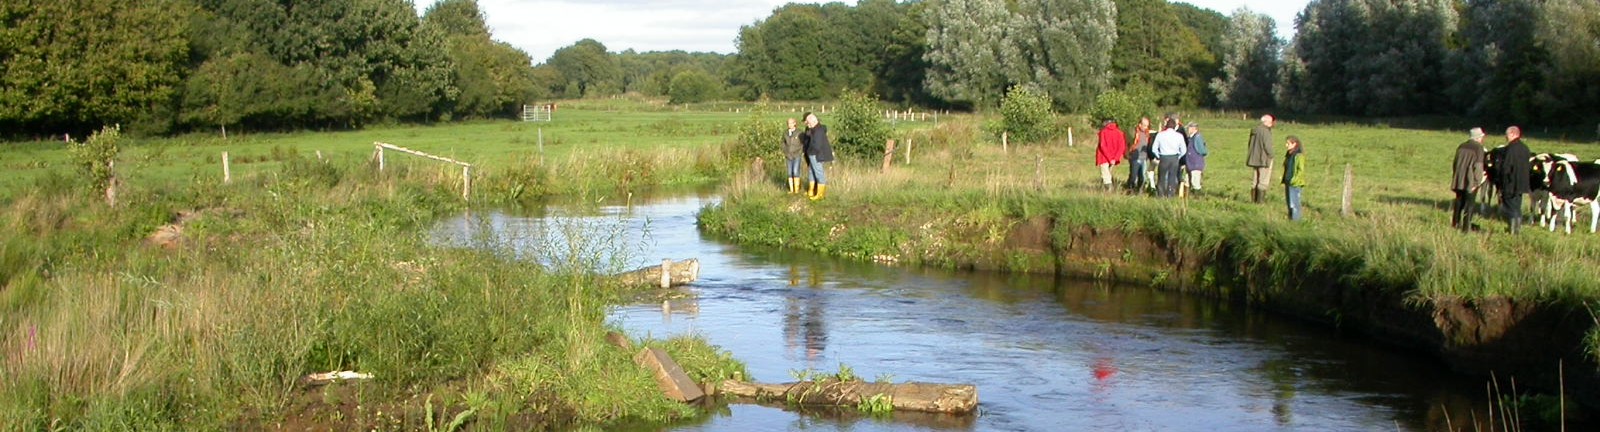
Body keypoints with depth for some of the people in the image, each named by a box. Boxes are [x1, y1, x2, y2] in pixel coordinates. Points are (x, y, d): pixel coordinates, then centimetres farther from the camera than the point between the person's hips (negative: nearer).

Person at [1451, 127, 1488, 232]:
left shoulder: (1461, 147, 10)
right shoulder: (1478, 148, -10)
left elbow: (1456, 163, 15)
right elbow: (1478, 166, -16)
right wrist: (1477, 182, -13)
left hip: (1459, 180, 6)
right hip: (1471, 182, -6)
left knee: (1459, 201, 17)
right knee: (1469, 204, -1)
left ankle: (1455, 224, 24)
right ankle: (1466, 228, -2)